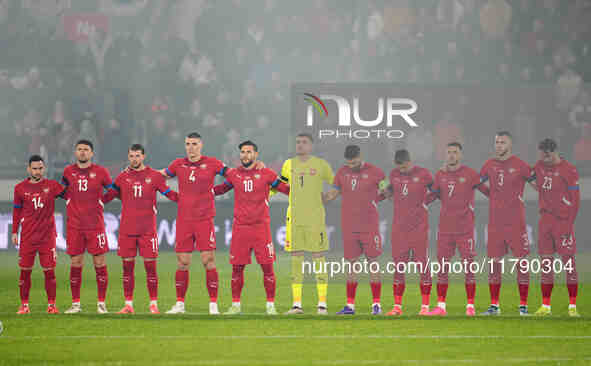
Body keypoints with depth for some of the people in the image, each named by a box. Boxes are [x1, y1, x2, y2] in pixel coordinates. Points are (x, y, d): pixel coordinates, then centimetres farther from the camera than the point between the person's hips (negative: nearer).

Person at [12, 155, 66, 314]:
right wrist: (14, 232, 9)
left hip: (47, 235, -1)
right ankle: (24, 305, 9)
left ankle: (51, 305, 7)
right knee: (25, 271, 1)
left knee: (49, 271, -1)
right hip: (27, 236, 1)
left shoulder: (52, 186, 2)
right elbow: (17, 211, 12)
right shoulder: (20, 188, 5)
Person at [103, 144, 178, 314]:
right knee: (127, 266, 3)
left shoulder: (154, 176, 4)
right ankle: (128, 304, 9)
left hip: (148, 229, -2)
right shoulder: (123, 177, 8)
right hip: (127, 229, 2)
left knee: (150, 266, -2)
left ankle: (153, 304, 4)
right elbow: (108, 196, 13)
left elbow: (170, 195, 8)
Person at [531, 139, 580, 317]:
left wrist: (569, 224, -14)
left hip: (563, 220, -6)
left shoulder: (569, 171, -9)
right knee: (545, 263, 6)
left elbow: (575, 200, -9)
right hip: (545, 221, 6)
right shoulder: (539, 167, 8)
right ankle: (545, 306, 10)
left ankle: (572, 307, -4)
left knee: (569, 263, -5)